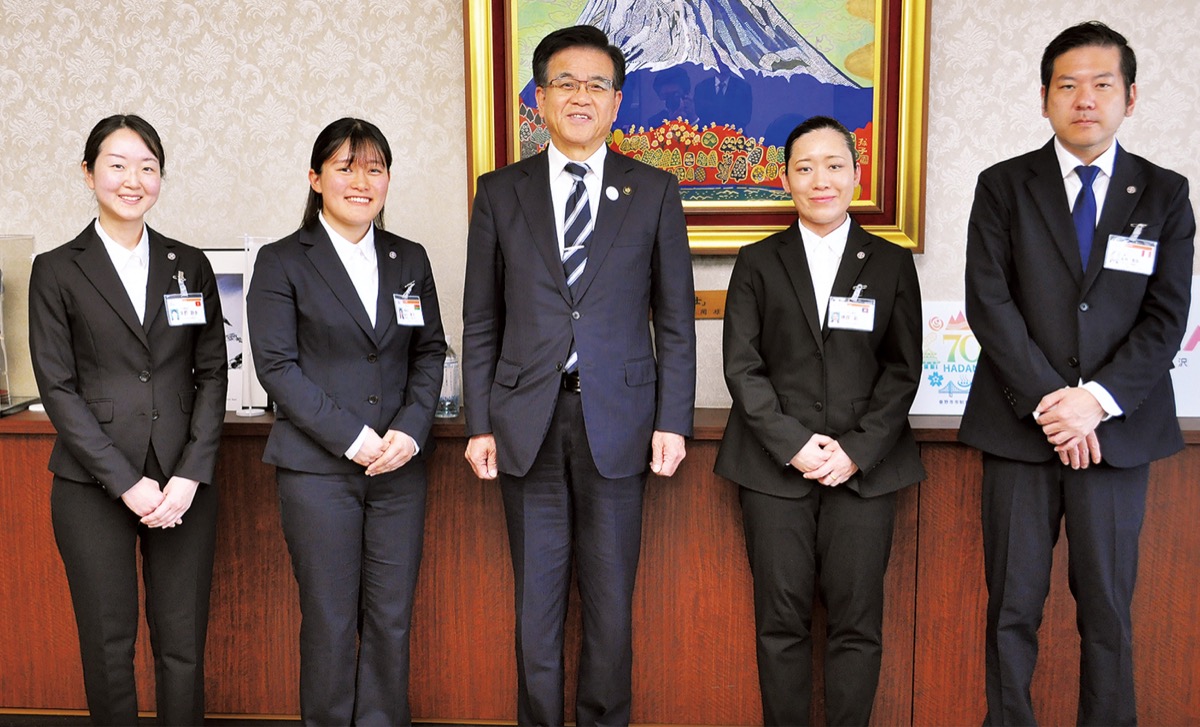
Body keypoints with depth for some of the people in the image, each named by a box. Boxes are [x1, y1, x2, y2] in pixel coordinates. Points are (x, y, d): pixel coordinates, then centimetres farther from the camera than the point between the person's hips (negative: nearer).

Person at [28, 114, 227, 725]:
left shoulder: (190, 266, 10)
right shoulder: (57, 270, 3)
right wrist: (126, 482, -11)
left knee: (184, 646, 4)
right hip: (93, 486, -1)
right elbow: (57, 387, -3)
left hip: (183, 481, 2)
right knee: (108, 646, 7)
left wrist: (190, 475, -6)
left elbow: (212, 374, 6)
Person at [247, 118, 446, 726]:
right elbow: (276, 364, -6)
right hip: (317, 468, -3)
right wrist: (351, 437, -13)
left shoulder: (410, 260, 12)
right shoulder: (281, 263, 0)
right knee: (330, 620, 4)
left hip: (399, 466, 3)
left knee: (392, 617, 7)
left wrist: (411, 430, -6)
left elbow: (430, 352, 10)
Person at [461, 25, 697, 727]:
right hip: (527, 422, 1)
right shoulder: (501, 192, 6)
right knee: (536, 597, 11)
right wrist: (480, 423, 1)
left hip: (617, 420, 0)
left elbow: (675, 319, 3)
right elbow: (482, 322, 6)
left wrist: (673, 422, -3)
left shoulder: (654, 191, 4)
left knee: (611, 600, 9)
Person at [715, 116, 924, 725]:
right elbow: (741, 366, 1)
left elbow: (902, 370, 5)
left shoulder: (892, 264, 9)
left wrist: (857, 450, -8)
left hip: (865, 464, 1)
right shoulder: (757, 263, 7)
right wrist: (794, 443, -10)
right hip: (775, 463, 0)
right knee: (781, 620, 3)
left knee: (857, 621, 2)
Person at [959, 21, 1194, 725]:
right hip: (1021, 428, -1)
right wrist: (1049, 401, -12)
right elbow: (989, 303, -5)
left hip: (1119, 429, 1)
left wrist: (1098, 400, -13)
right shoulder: (1003, 186, 5)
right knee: (1013, 609, 5)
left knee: (1108, 609, 7)